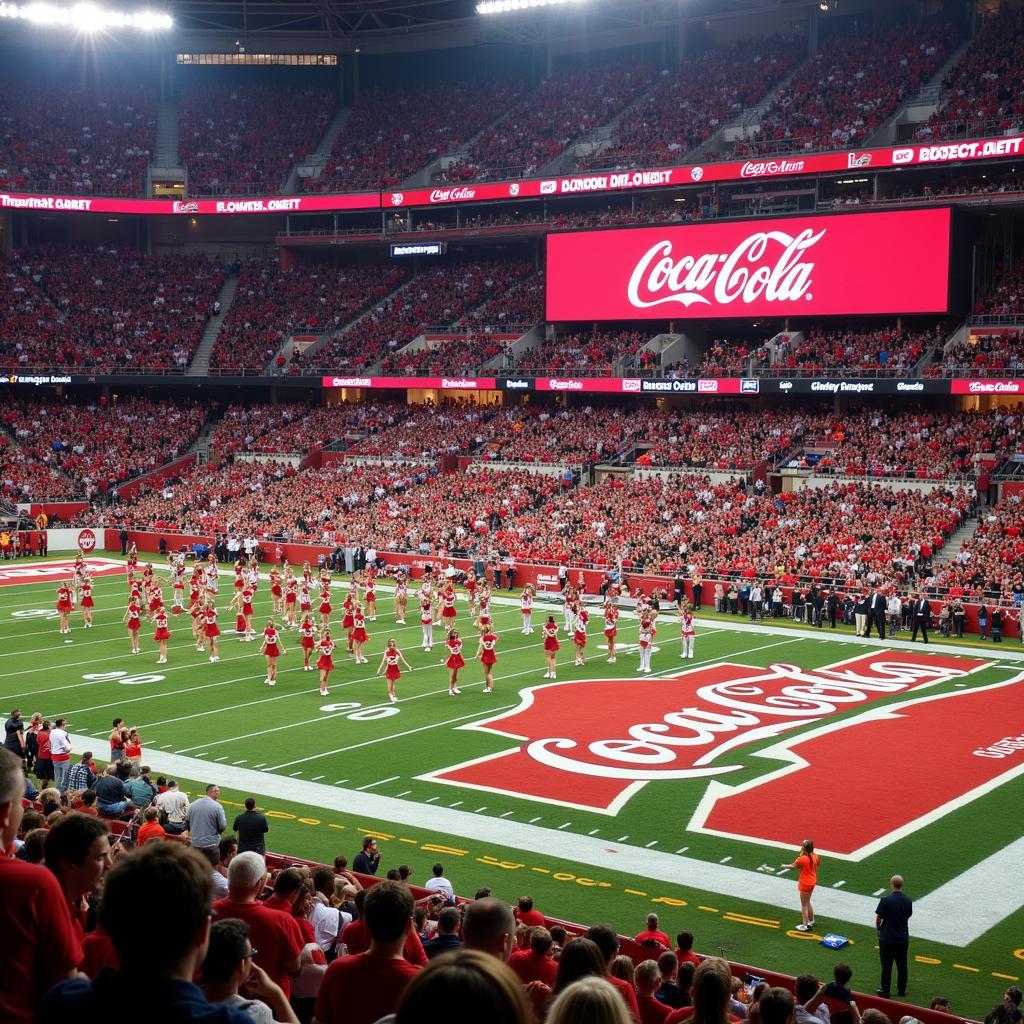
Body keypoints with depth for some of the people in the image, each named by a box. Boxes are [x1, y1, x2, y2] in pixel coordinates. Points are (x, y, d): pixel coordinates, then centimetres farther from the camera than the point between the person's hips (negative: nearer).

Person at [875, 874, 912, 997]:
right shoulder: (908, 900, -6)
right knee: (902, 965, 16)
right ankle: (902, 989, 25)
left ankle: (885, 990, 15)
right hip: (903, 937, 4)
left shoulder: (886, 900, -20)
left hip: (887, 938, -4)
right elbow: (908, 916, 6)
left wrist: (879, 928, 6)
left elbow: (878, 918, -14)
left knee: (886, 965, 8)